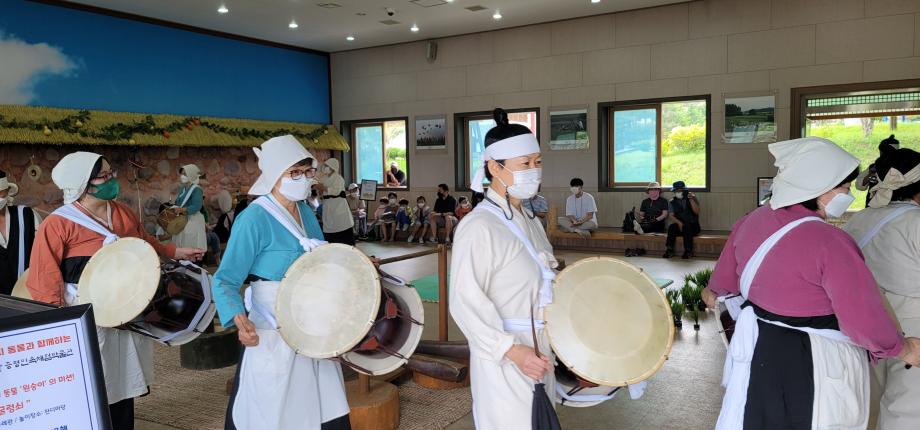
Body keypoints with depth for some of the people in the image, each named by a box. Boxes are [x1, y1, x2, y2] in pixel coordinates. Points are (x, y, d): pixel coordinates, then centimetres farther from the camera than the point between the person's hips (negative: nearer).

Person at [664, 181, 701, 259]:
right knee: (671, 227, -30)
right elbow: (671, 215, -1)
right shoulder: (672, 202, 11)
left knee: (687, 227, -35)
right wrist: (679, 222, -20)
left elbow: (697, 212, -6)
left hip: (692, 225, -1)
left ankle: (688, 251, -32)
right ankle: (669, 250, -31)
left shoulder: (692, 198, 7)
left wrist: (691, 200, -14)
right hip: (679, 225, 1)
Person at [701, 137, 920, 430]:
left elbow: (726, 276, 12)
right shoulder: (830, 242, -26)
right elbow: (864, 320, -22)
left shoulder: (752, 220, -4)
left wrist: (713, 291, 34)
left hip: (757, 347, 6)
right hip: (816, 365, -6)